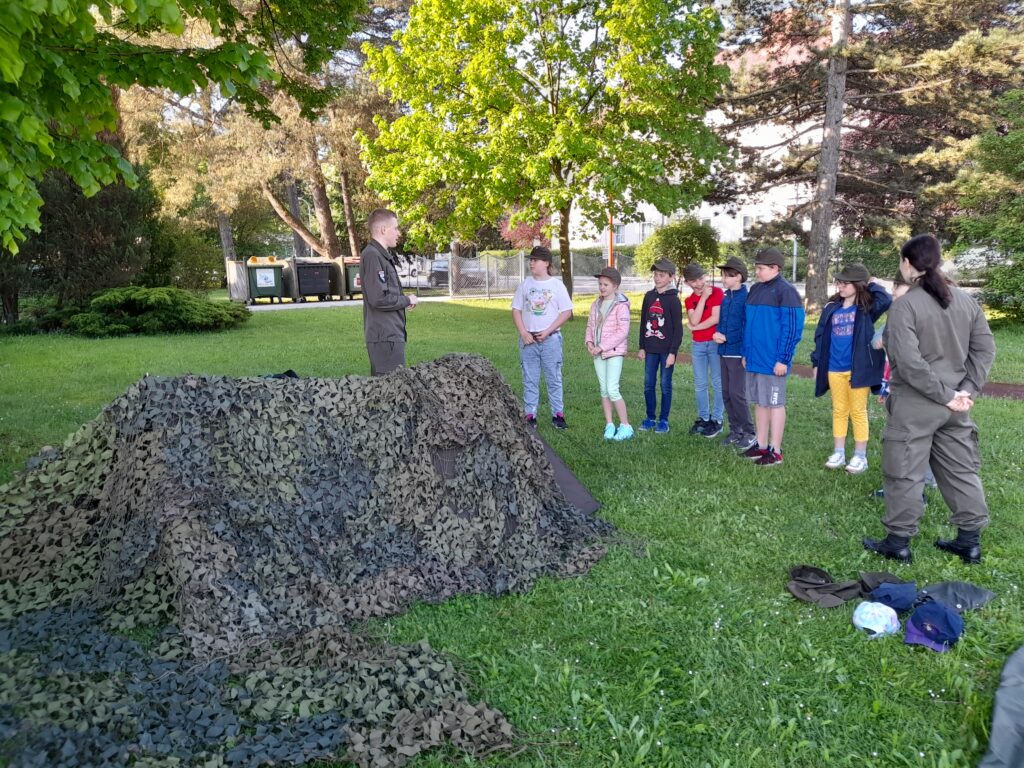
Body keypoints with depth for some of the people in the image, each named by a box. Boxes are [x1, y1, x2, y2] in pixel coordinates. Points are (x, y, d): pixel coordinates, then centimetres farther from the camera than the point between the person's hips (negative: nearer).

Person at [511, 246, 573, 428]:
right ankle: (530, 415, 12)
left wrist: (548, 331, -11)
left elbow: (566, 312, -4)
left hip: (550, 338, -2)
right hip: (528, 339, 3)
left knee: (554, 378, 3)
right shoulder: (525, 285, 7)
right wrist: (523, 333, -5)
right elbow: (516, 310, 8)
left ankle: (558, 414, 11)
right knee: (529, 379, 6)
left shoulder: (557, 285, -1)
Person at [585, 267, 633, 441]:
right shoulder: (596, 304, 10)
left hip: (614, 352, -7)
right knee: (604, 390, 9)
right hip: (598, 353, 7)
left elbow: (623, 331, -17)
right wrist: (589, 342, -4)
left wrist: (602, 346, -18)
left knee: (612, 390, -11)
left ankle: (625, 426, 1)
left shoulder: (621, 306, -11)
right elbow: (590, 325, 16)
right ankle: (609, 425, 18)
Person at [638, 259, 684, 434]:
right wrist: (642, 347, 10)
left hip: (667, 350, -5)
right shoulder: (649, 296, 8)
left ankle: (663, 420, 12)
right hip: (650, 349, 5)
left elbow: (678, 329, -9)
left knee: (665, 385, 3)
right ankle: (650, 418, 19)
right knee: (648, 384, 7)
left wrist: (673, 352, -13)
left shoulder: (673, 299, -7)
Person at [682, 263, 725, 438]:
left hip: (715, 343, -5)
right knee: (700, 384, 9)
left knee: (717, 383, 1)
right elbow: (694, 320, -9)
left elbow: (716, 318, -14)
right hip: (697, 345, 5)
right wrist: (703, 297, -11)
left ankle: (716, 420, 7)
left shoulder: (717, 292, -5)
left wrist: (695, 328, -7)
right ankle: (703, 418, 19)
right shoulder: (689, 300, 8)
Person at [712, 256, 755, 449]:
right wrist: (718, 334, -3)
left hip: (737, 352, -8)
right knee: (726, 393, 11)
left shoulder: (746, 298, -11)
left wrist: (727, 338, -16)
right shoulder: (725, 298, 12)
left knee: (737, 393, -7)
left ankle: (749, 433, 5)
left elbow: (747, 327, -15)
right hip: (724, 352, 8)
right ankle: (735, 430, 21)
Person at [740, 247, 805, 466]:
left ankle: (775, 452, 8)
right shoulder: (755, 290, 13)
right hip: (754, 359, 8)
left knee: (775, 404, 0)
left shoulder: (785, 291, -12)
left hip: (773, 362, -8)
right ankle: (761, 446, 24)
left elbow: (792, 329, -15)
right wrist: (746, 353, 17)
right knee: (760, 403, 14)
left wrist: (783, 359, -17)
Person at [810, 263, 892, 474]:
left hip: (857, 368, -4)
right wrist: (816, 363, 9)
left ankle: (860, 457, 12)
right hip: (835, 369, 4)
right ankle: (838, 453, 21)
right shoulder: (831, 308, 7)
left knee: (858, 412, 4)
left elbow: (886, 301, -26)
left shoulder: (866, 308, -5)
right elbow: (821, 336, 11)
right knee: (839, 411, 12)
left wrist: (873, 284, -9)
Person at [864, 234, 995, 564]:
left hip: (915, 404, -7)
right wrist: (967, 390, 0)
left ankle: (898, 541, 13)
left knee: (904, 473, 4)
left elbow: (909, 362, -23)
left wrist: (944, 395, -15)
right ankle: (969, 540, 24)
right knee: (961, 470, 16)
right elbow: (985, 349, 5)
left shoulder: (905, 305, -16)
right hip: (954, 405, 7)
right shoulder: (966, 301, 6)